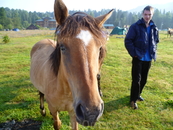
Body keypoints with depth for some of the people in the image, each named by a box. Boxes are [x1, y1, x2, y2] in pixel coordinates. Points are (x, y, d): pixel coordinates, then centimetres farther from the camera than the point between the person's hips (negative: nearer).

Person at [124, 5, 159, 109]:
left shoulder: (154, 28, 6)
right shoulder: (135, 26, -9)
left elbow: (156, 41, 19)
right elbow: (128, 41, -11)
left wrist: (154, 53, 7)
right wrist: (134, 53, -15)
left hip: (148, 59, 5)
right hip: (138, 58, -5)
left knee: (144, 79, 16)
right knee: (136, 80, -2)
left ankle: (138, 94, 37)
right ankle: (133, 100, 13)